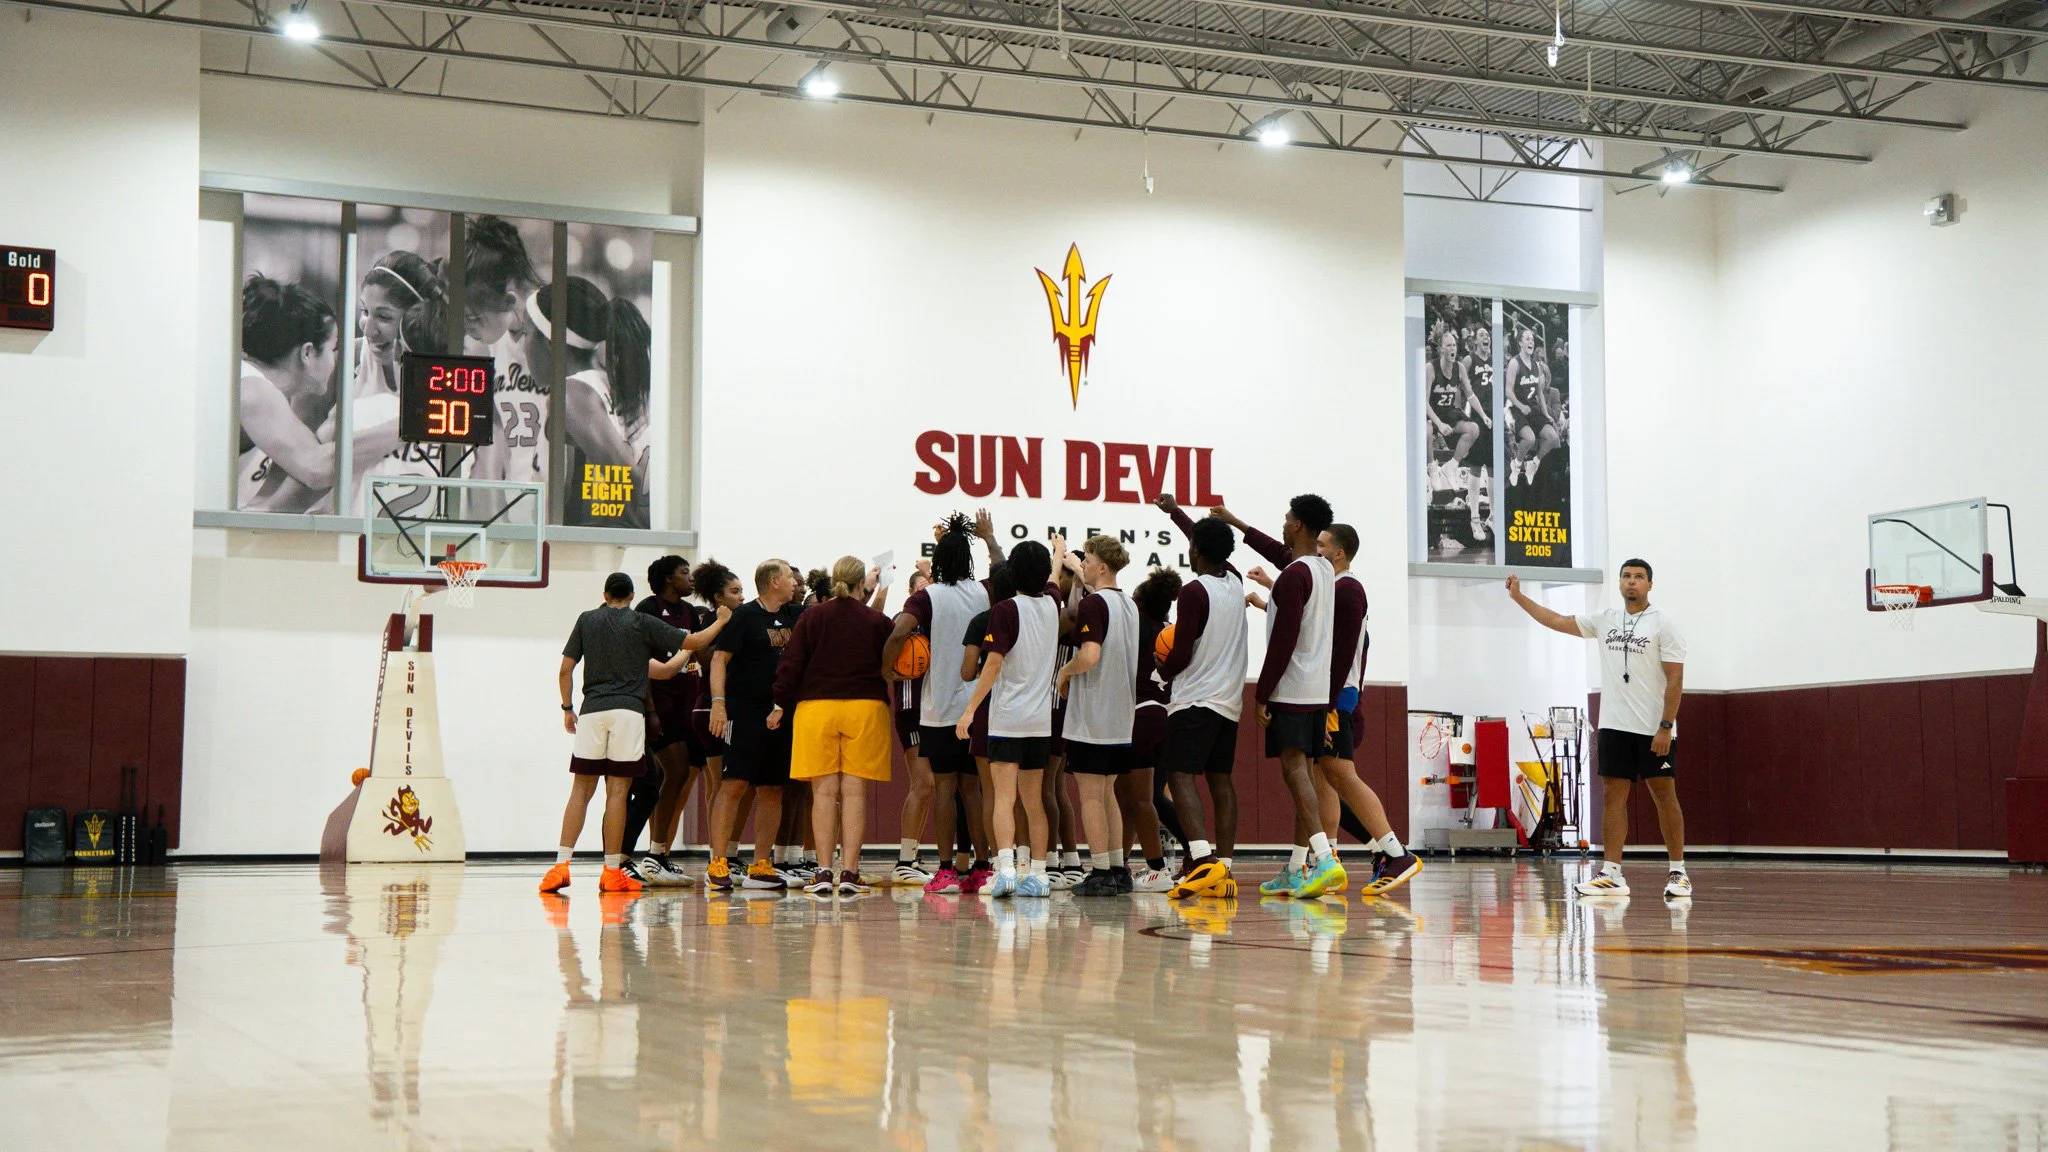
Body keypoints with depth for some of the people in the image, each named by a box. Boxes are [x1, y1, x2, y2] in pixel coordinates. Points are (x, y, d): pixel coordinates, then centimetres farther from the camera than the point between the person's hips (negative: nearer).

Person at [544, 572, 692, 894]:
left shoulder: (587, 620, 13)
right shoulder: (641, 622, 8)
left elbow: (565, 670, 9)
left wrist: (567, 708, 19)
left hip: (592, 710, 2)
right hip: (628, 710, -2)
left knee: (582, 789, 6)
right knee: (617, 791, -1)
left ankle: (561, 865, -3)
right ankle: (612, 872, 0)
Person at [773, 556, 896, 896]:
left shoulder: (811, 617, 1)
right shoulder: (877, 621, 1)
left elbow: (791, 664, 0)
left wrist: (781, 705, 8)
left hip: (816, 706, 0)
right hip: (865, 708, 0)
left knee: (824, 791, 2)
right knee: (854, 791, 1)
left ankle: (823, 871, -2)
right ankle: (849, 871, -3)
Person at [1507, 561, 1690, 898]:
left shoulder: (1663, 625, -6)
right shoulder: (1605, 620, 10)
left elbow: (1675, 679, -10)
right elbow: (1558, 621, 16)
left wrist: (1666, 727, -16)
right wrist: (1518, 597, 11)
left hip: (1654, 730, -5)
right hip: (1614, 727, 5)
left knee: (1665, 797, -1)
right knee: (1612, 795, 2)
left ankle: (1679, 873, 7)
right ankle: (1611, 875, 3)